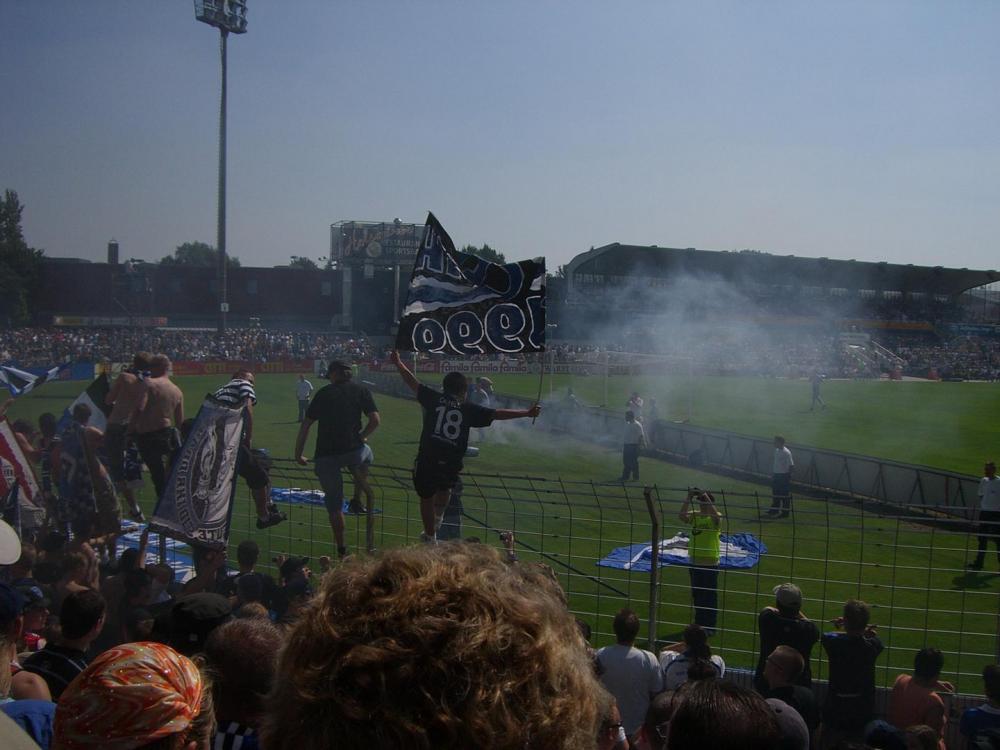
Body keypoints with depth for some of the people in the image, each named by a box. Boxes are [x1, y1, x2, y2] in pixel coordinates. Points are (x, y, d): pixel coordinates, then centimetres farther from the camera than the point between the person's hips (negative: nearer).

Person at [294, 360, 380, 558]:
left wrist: (298, 453, 12)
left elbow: (306, 424, 5)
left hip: (324, 456, 0)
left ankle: (341, 549, 15)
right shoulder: (361, 391, 7)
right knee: (366, 454, 36)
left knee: (334, 503, 12)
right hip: (351, 451, 0)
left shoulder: (324, 393, 8)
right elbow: (375, 420, -1)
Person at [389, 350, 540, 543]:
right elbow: (498, 414, 5)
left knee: (427, 498, 16)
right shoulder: (468, 409, 4)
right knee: (445, 488, 34)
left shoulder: (434, 399, 4)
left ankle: (431, 537, 21)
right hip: (452, 463, 1)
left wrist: (398, 362, 24)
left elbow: (413, 382, 11)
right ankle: (437, 520, 24)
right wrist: (527, 413, 11)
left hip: (427, 459, -1)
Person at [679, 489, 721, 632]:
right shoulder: (694, 515, 3)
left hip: (710, 562, -5)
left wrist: (706, 497, -32)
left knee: (710, 595, 1)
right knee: (697, 594, 15)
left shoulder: (715, 519, -8)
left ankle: (710, 626, 11)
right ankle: (699, 624, 28)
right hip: (694, 561, 5)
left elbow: (715, 515, -33)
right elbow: (682, 516, -16)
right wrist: (689, 498, -22)